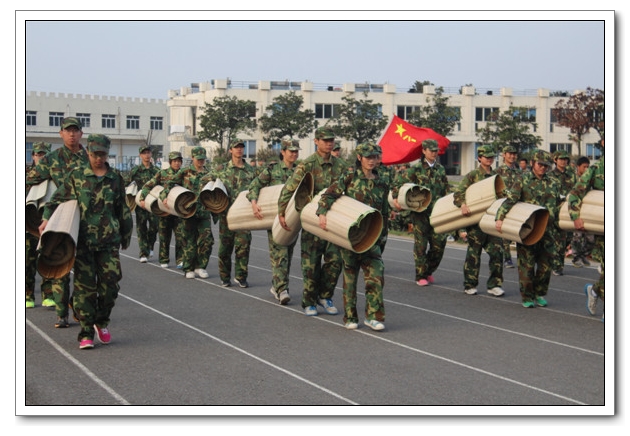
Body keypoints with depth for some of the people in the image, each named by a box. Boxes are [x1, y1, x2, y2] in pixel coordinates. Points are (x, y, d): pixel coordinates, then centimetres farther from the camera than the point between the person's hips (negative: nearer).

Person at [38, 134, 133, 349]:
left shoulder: (116, 179, 8)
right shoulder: (76, 176, 4)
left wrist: (125, 236, 17)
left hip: (109, 240, 1)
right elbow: (57, 198, 9)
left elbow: (123, 210, 14)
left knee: (110, 283, 0)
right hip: (83, 240, -1)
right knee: (84, 286, -1)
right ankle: (86, 333, 6)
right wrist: (47, 219, -6)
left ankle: (102, 322, 24)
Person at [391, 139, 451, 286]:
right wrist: (395, 198, -15)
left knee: (439, 243, 0)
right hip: (420, 212, -4)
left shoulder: (441, 169, 12)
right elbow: (398, 182, -3)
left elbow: (446, 190, 18)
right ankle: (420, 276, 10)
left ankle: (429, 270, 20)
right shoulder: (416, 169, -2)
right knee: (421, 244, 0)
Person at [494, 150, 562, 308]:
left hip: (547, 230, 4)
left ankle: (540, 294, 23)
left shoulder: (554, 183, 12)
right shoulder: (523, 181, -1)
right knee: (526, 264, 1)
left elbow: (558, 205, 21)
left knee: (546, 264, 7)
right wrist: (499, 218, -20)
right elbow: (509, 200, -10)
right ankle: (527, 297, 11)